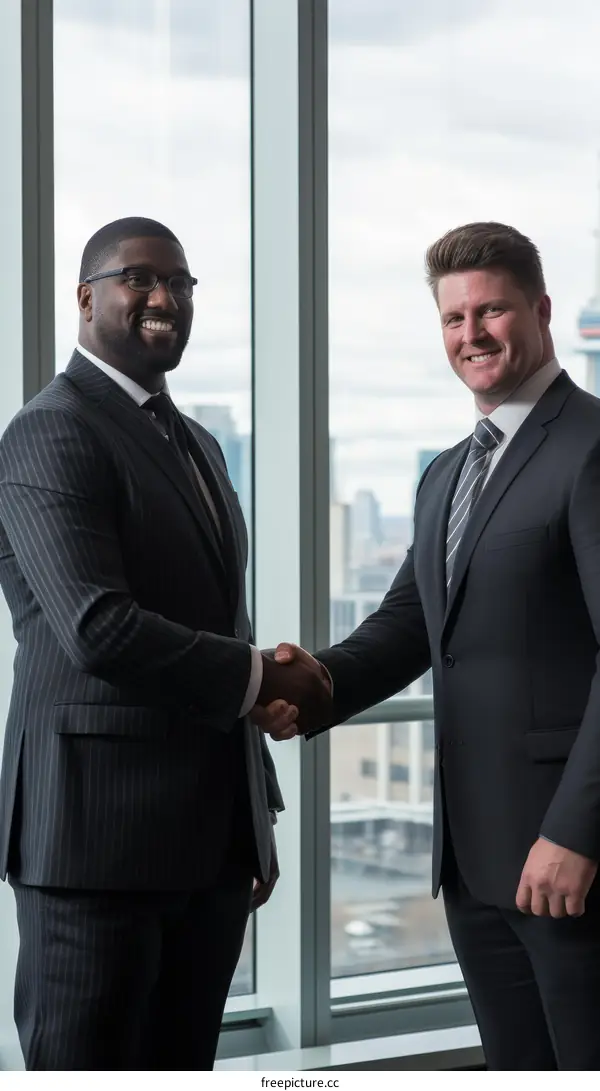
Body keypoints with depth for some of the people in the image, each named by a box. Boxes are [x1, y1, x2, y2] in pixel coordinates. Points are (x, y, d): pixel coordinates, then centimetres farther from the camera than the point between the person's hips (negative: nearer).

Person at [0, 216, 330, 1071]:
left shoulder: (198, 446, 19)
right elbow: (98, 629, -22)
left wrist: (258, 810, 21)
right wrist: (259, 677, -12)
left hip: (212, 840, 8)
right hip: (99, 829, -8)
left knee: (182, 1063, 11)